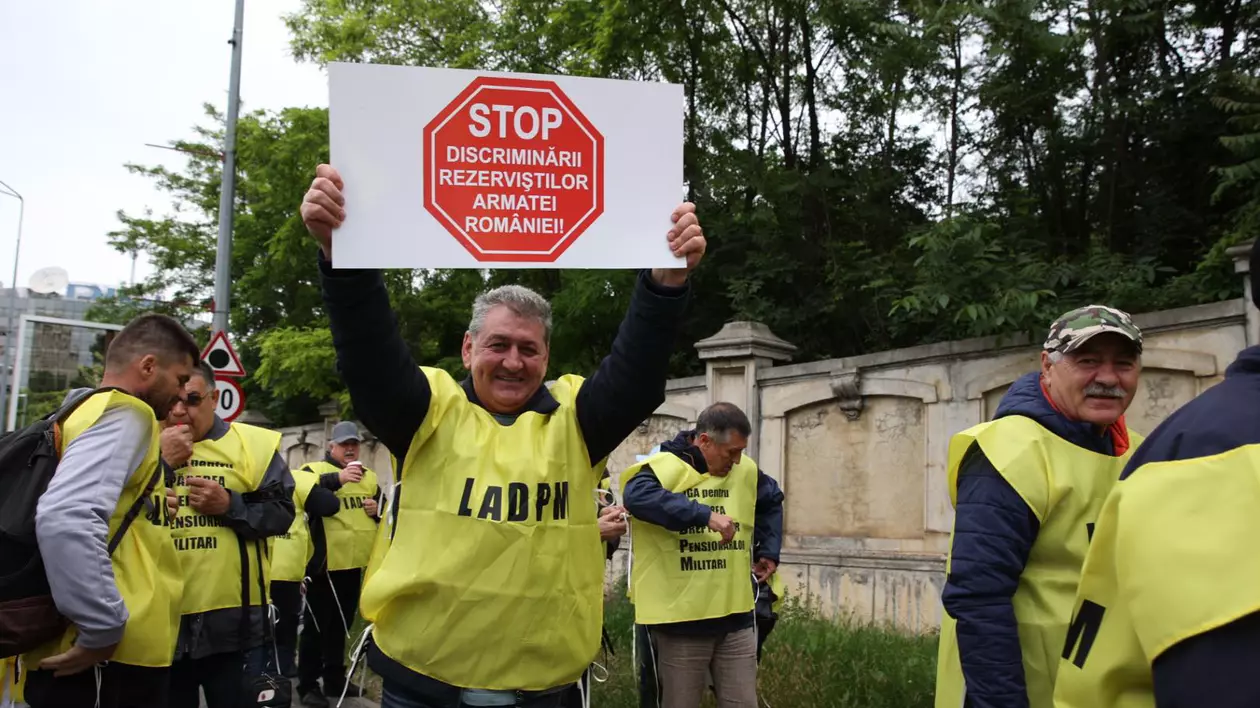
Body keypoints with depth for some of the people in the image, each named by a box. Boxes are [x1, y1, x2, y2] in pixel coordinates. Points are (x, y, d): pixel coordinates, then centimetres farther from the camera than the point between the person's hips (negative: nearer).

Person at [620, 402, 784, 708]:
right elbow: (636, 496, -35)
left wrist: (768, 550, 19)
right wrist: (705, 515, -37)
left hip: (736, 619, 5)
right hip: (678, 622, -5)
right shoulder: (662, 468, -12)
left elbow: (771, 501, 29)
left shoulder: (746, 471, 8)